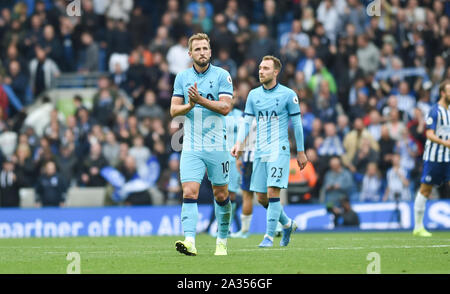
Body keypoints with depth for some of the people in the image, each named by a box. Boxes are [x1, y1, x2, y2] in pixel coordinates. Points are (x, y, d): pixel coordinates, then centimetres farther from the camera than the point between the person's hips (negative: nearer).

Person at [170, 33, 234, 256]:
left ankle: (222, 240, 26)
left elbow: (225, 107, -11)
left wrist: (200, 100, -21)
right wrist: (189, 106, -13)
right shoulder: (182, 77, 8)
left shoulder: (222, 75, -1)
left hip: (216, 146, -1)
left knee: (221, 195, 8)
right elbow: (174, 110, 7)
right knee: (189, 193, -14)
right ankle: (189, 241, -24)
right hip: (191, 148, 1)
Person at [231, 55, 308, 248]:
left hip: (279, 151, -5)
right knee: (261, 197, 6)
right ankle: (287, 224, 28)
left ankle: (269, 236, -8)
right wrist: (239, 142, -7)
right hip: (260, 152, 5)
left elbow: (297, 124, 1)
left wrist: (301, 152, 2)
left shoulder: (288, 95, -3)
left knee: (272, 193, -15)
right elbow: (247, 122, 10)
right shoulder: (253, 95, 9)